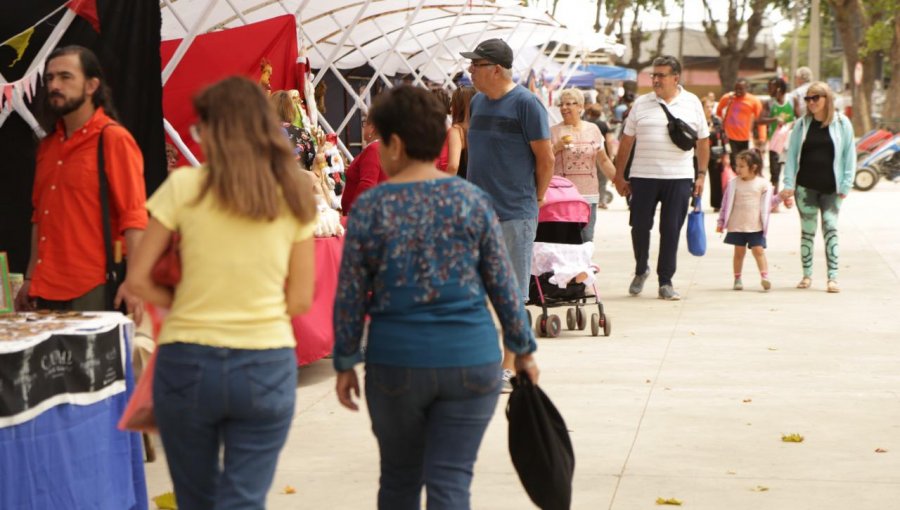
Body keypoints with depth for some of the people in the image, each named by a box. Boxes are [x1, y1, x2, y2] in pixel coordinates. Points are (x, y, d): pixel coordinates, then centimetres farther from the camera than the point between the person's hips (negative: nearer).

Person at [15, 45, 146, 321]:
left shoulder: (115, 140, -7)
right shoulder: (48, 145, 14)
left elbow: (134, 217, -13)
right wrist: (30, 279, 17)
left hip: (93, 291, -6)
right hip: (47, 292, 6)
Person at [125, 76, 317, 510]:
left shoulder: (184, 186, -5)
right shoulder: (294, 196, 2)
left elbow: (138, 281, -3)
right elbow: (300, 300, 4)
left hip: (188, 362, -1)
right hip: (267, 367, 1)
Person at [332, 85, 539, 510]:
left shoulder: (370, 208, -5)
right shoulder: (472, 201, -2)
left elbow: (350, 297, -2)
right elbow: (503, 286, 2)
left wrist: (345, 363, 8)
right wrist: (523, 350, 12)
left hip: (394, 363, 0)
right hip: (470, 362, 0)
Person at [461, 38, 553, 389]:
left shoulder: (525, 104, -10)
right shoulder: (477, 102, 11)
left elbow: (546, 159, -7)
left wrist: (533, 200, 0)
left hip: (514, 214, -7)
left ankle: (510, 367, 8)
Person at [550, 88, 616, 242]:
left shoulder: (593, 129, 10)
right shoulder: (553, 132, 3)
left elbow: (604, 161, 15)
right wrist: (556, 147, -11)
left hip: (588, 195, 2)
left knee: (586, 240, 4)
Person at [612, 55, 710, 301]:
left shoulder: (692, 103, 5)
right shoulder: (641, 104, 5)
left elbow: (703, 141, 11)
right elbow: (626, 141, 9)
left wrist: (701, 174, 5)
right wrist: (619, 176, 7)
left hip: (679, 178, -1)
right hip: (643, 177, 1)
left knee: (671, 231, 0)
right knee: (639, 227, 3)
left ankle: (665, 282, 9)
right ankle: (641, 270, 28)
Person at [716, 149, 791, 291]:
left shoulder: (763, 184, 0)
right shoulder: (734, 184, 2)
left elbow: (769, 202, 9)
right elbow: (727, 204, 7)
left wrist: (780, 197, -8)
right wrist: (721, 222, 9)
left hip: (756, 226, -1)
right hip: (737, 226, 1)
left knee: (758, 250, -7)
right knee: (739, 251, 6)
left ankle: (764, 277, -12)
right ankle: (737, 279, 14)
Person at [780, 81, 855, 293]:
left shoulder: (841, 123, 0)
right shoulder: (802, 124, 4)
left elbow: (849, 155, 1)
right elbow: (791, 154, 5)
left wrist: (845, 185, -5)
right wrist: (789, 184, -3)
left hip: (831, 188, -2)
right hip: (806, 186, 2)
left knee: (830, 227, -6)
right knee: (807, 230, 7)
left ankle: (833, 277, -5)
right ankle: (807, 274, 17)